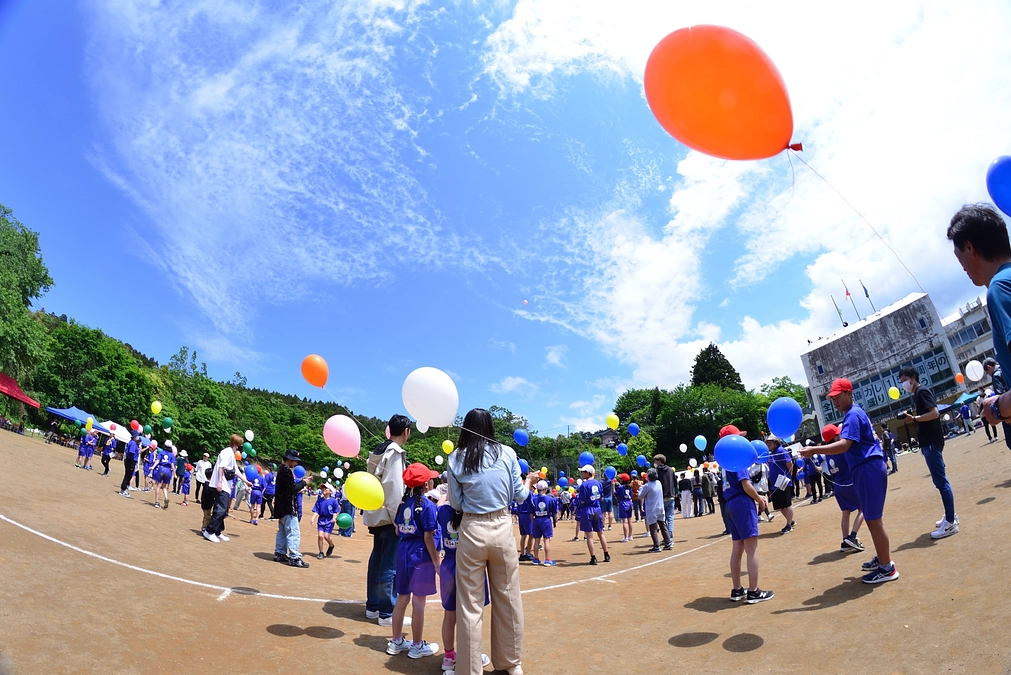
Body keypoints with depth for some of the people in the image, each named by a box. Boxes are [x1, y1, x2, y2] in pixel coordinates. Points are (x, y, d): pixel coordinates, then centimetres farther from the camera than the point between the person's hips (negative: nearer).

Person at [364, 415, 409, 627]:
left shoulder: (379, 450, 11)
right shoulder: (395, 453, -16)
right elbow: (395, 488, -20)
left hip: (376, 515, 9)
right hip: (389, 516, -9)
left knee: (377, 560, 16)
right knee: (390, 565, -2)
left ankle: (372, 606, 27)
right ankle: (387, 613, 4)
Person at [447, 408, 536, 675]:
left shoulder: (456, 458, -3)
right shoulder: (507, 453, -2)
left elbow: (456, 503, 1)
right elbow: (519, 496, 3)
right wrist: (529, 480, 23)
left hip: (472, 531, -1)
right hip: (502, 529, 1)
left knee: (470, 604, 9)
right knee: (508, 598, 16)